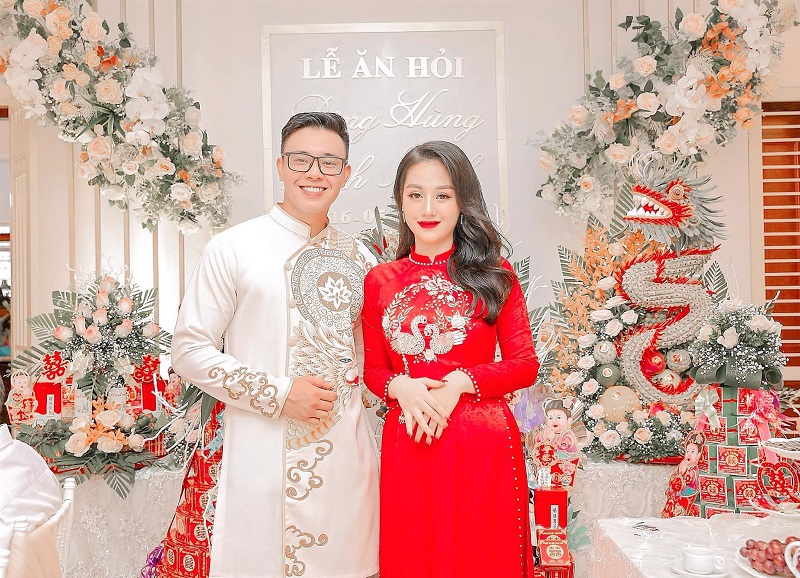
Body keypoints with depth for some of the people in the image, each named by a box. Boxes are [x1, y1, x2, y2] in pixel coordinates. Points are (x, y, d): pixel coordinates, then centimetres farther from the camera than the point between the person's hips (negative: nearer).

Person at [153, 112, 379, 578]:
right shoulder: (232, 249, -4)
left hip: (346, 452, 4)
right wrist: (278, 393, -13)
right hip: (263, 455, -3)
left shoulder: (358, 257, 9)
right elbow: (190, 350, -5)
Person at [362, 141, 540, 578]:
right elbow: (372, 369, 10)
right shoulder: (380, 281, 5)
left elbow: (525, 365, 0)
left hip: (483, 445, -1)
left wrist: (460, 382, -15)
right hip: (408, 444, 2)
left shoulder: (493, 274, 1)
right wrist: (400, 387, -12)